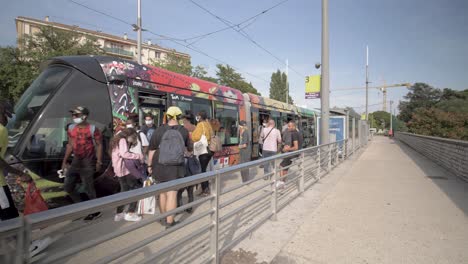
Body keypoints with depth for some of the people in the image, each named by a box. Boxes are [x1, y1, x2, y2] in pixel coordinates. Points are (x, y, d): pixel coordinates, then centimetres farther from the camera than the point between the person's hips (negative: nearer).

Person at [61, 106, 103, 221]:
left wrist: (99, 162, -14)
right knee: (68, 186, 11)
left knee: (88, 188, -2)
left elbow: (99, 145, -10)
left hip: (88, 162, -7)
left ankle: (96, 211, 15)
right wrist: (64, 161, 13)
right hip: (75, 161, 7)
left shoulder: (92, 129, -11)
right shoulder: (71, 128, 7)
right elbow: (70, 145, 14)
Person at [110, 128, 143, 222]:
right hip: (124, 169, -10)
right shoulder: (122, 140, -12)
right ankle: (130, 213, 0)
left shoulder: (118, 140, 19)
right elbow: (124, 154, -28)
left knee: (124, 190, 18)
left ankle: (119, 214, 22)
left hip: (119, 169, 10)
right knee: (137, 188, -2)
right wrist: (139, 156, -24)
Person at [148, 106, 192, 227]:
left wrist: (149, 165, 8)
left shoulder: (159, 130, -7)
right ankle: (170, 222, 7)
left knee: (162, 192, 18)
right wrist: (185, 149, 31)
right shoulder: (184, 131, -5)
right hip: (175, 167, -1)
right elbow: (189, 149, 8)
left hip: (159, 167, 2)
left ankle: (163, 218, 33)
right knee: (172, 194, 3)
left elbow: (152, 150, -4)